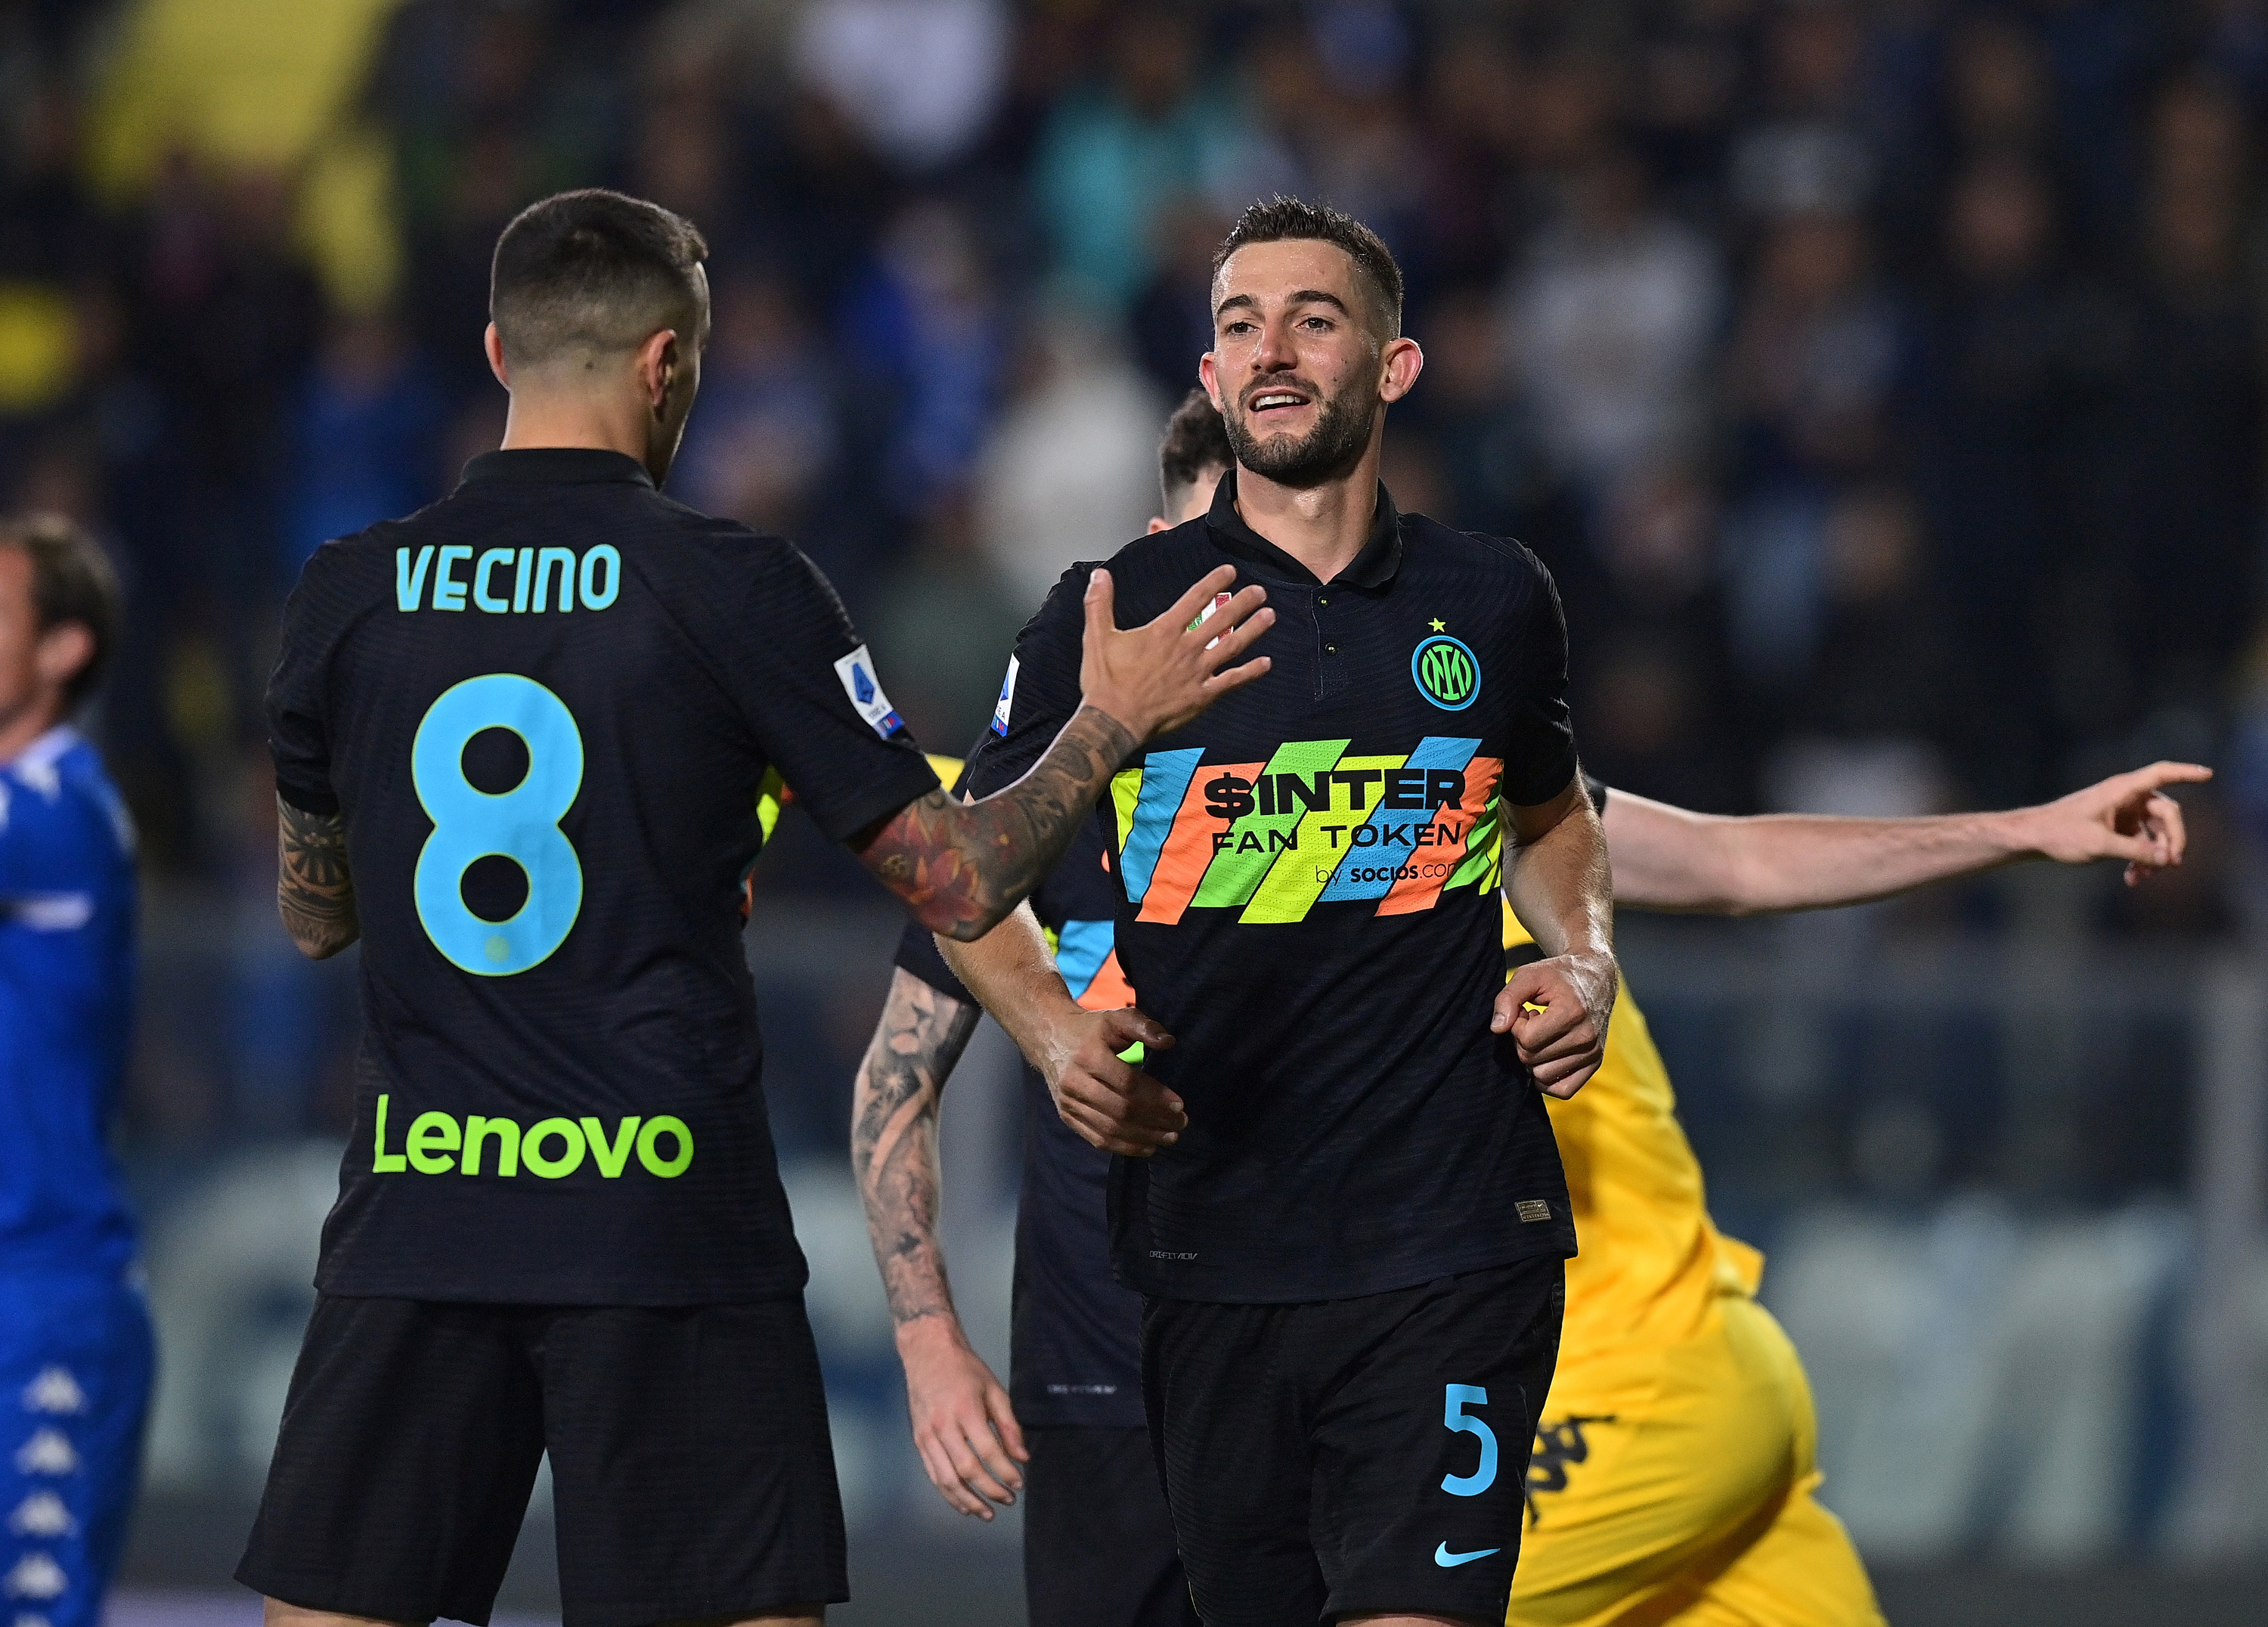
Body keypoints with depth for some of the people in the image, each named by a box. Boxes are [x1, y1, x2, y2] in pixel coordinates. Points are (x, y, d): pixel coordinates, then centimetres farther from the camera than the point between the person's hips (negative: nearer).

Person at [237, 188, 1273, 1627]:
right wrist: (1112, 725, 12)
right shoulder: (736, 592, -5)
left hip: (413, 1212, 3)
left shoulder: (347, 594, 4)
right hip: (670, 1236, -3)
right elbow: (957, 884, -2)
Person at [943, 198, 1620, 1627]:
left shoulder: (1495, 602, 8)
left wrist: (1585, 962, 8)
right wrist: (1057, 1031, -7)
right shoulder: (1116, 610, 1)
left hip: (1451, 1242, 0)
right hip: (1208, 1248, 0)